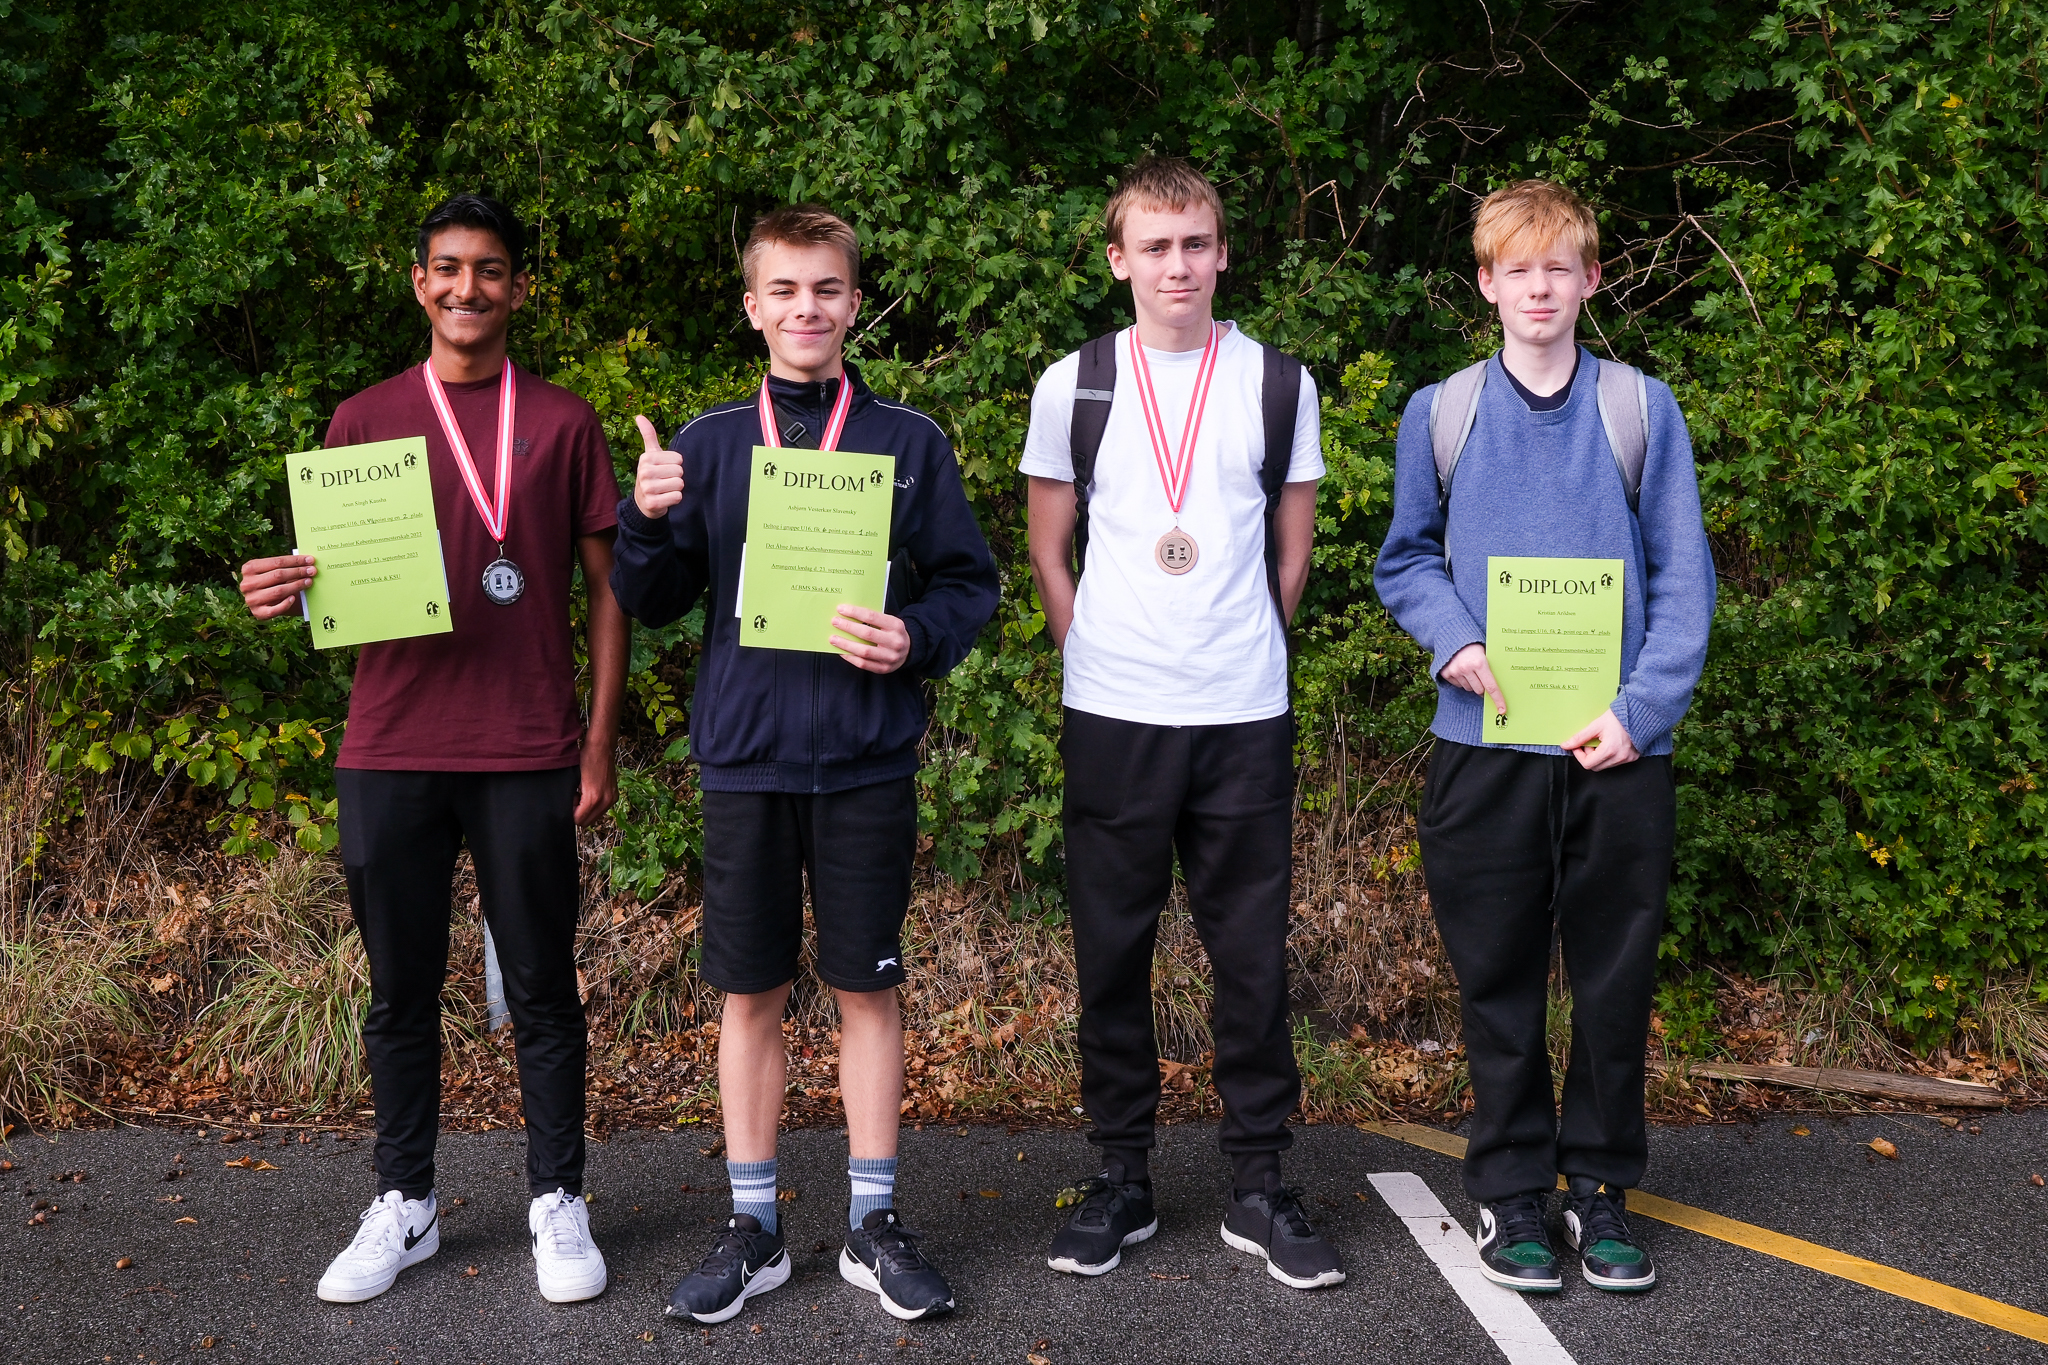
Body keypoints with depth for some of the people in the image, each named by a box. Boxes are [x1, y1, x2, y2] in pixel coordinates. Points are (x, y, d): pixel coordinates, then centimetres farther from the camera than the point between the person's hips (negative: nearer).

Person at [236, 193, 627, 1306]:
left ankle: (558, 1203, 17)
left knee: (541, 987, 5)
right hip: (390, 749, 1)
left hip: (527, 754, -1)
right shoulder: (363, 420, 9)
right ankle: (404, 1207, 21)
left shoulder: (562, 423, 6)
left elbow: (607, 587, 6)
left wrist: (601, 742, 0)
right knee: (401, 988, 9)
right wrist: (281, 592, -13)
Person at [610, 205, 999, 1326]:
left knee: (867, 987, 6)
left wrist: (917, 640, -13)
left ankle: (875, 1223, 19)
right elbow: (651, 603, 8)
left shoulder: (911, 442, 5)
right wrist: (647, 520, -11)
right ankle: (752, 1228, 20)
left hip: (867, 760, -1)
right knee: (751, 993, 7)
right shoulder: (708, 445, 7)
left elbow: (969, 583, 6)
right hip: (745, 758, 1)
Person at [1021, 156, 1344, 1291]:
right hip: (1110, 715, 0)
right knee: (1112, 950, 6)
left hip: (1246, 715, 0)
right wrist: (1097, 654, 5)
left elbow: (1290, 552, 12)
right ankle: (1120, 1179, 20)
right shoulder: (1073, 386, 4)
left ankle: (1259, 1187, 16)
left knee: (1253, 952, 4)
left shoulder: (1279, 385, 6)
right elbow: (1050, 553, 11)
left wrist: (1241, 650, 8)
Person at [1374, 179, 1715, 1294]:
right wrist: (1454, 644, -9)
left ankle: (1600, 1184, 24)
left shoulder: (1642, 408, 5)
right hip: (1487, 741, 0)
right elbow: (1405, 562, 12)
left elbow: (1682, 575, 2)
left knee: (1616, 980, 8)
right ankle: (1512, 1190, 21)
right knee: (1500, 982, 7)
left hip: (1619, 745, 0)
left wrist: (1642, 708, -10)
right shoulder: (1439, 413, 7)